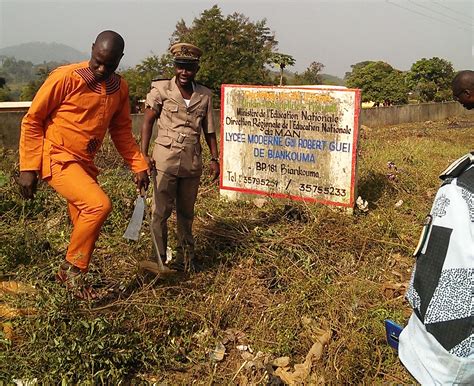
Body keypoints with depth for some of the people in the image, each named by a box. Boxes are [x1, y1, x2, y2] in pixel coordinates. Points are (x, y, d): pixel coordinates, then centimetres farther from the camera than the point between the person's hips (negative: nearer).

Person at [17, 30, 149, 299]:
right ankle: (72, 269, -5)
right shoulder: (65, 78, -13)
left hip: (85, 163, 7)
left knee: (86, 225, 9)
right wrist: (29, 168, -11)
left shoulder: (120, 88, 4)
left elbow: (122, 131, 15)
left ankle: (72, 277, 30)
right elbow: (32, 121, -8)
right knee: (99, 204, -25)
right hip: (57, 159, -6)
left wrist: (139, 166, 8)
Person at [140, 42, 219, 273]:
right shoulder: (161, 89, -1)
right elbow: (148, 122, -2)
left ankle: (185, 259, 27)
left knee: (186, 212, 14)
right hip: (165, 159, -3)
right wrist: (144, 154, -11)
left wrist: (214, 158, 10)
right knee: (161, 211, -1)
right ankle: (159, 259, 11)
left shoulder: (204, 95, 8)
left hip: (192, 161, 3)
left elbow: (209, 130, 13)